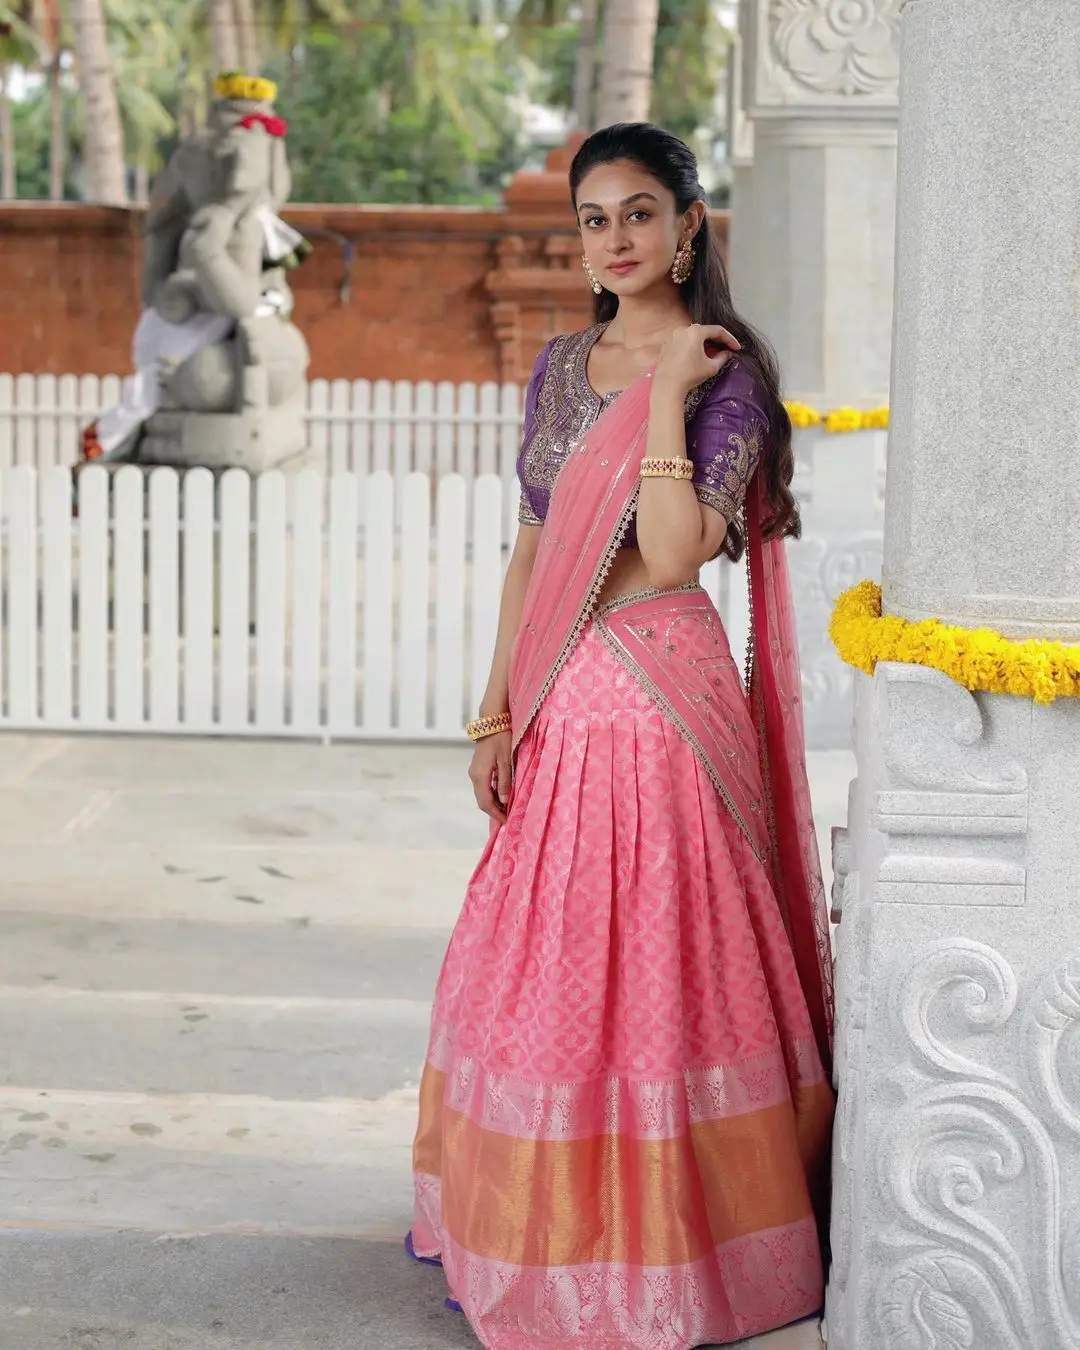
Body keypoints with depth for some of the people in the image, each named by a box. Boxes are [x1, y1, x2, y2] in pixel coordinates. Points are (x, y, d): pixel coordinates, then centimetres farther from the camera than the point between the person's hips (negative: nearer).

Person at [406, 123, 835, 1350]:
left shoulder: (727, 375, -9)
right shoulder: (561, 368, 11)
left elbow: (671, 556, -20)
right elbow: (530, 552, 12)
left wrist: (668, 396, -19)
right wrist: (498, 714, 8)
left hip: (663, 693, -7)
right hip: (563, 700, 7)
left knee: (654, 966, -2)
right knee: (542, 963, 12)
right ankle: (558, 1239, 28)